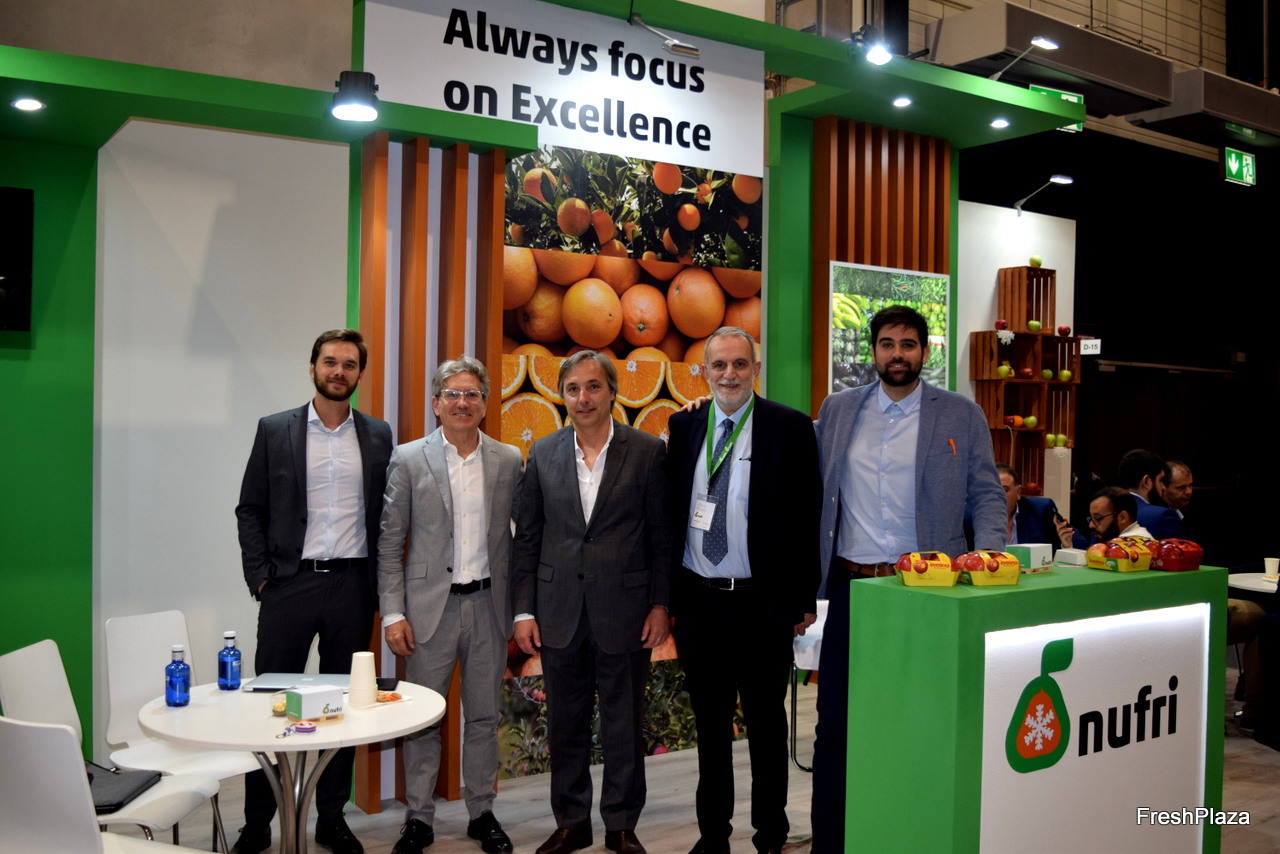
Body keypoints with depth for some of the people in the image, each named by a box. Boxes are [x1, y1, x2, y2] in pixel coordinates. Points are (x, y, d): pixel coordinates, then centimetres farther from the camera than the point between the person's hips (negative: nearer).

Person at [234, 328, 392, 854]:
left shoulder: (378, 436, 7)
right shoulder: (275, 430, 4)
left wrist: (380, 580, 1)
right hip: (290, 581, -1)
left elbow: (388, 513, 9)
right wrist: (259, 575, -4)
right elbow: (250, 509, 4)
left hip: (353, 585, 1)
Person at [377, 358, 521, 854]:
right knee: (422, 719, 7)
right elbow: (389, 543, -1)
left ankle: (482, 813, 27)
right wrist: (393, 613, -7)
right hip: (430, 607, -1)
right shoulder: (409, 460, -1)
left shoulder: (509, 461, 3)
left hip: (489, 606, 2)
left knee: (484, 717, 12)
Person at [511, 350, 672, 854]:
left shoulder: (648, 452, -3)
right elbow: (527, 538, 6)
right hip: (560, 611, 2)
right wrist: (523, 610, 2)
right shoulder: (542, 454, 4)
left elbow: (663, 535, -1)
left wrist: (660, 605, -5)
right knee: (566, 724, 13)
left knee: (623, 726, 9)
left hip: (623, 608, -2)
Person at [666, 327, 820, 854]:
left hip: (762, 601, -3)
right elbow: (669, 510, 9)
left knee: (765, 722, 10)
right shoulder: (684, 426, 6)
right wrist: (665, 591, 5)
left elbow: (807, 516, -5)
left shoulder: (790, 428, -5)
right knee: (709, 722, 15)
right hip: (697, 597, 4)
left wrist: (804, 598, -7)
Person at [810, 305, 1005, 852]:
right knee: (835, 724, 6)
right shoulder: (838, 410, 9)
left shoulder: (961, 415, 3)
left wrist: (989, 555, -11)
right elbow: (818, 492, 12)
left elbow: (986, 494, 3)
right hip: (850, 585, 2)